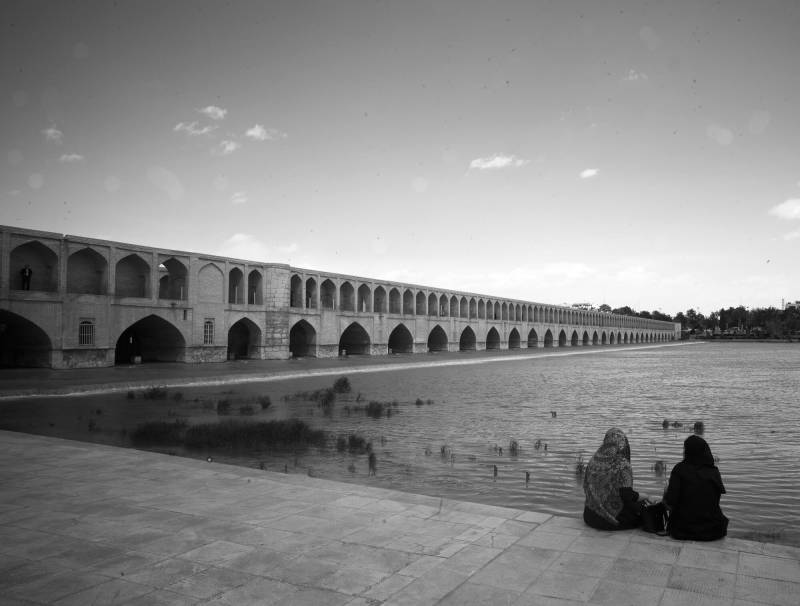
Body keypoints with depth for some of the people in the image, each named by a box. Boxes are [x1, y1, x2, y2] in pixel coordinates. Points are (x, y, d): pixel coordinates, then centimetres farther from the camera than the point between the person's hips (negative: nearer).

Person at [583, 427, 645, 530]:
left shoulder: (593, 462, -4)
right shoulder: (623, 467, -21)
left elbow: (586, 487, 5)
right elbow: (627, 499, -19)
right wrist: (641, 505, 0)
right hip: (614, 519, -5)